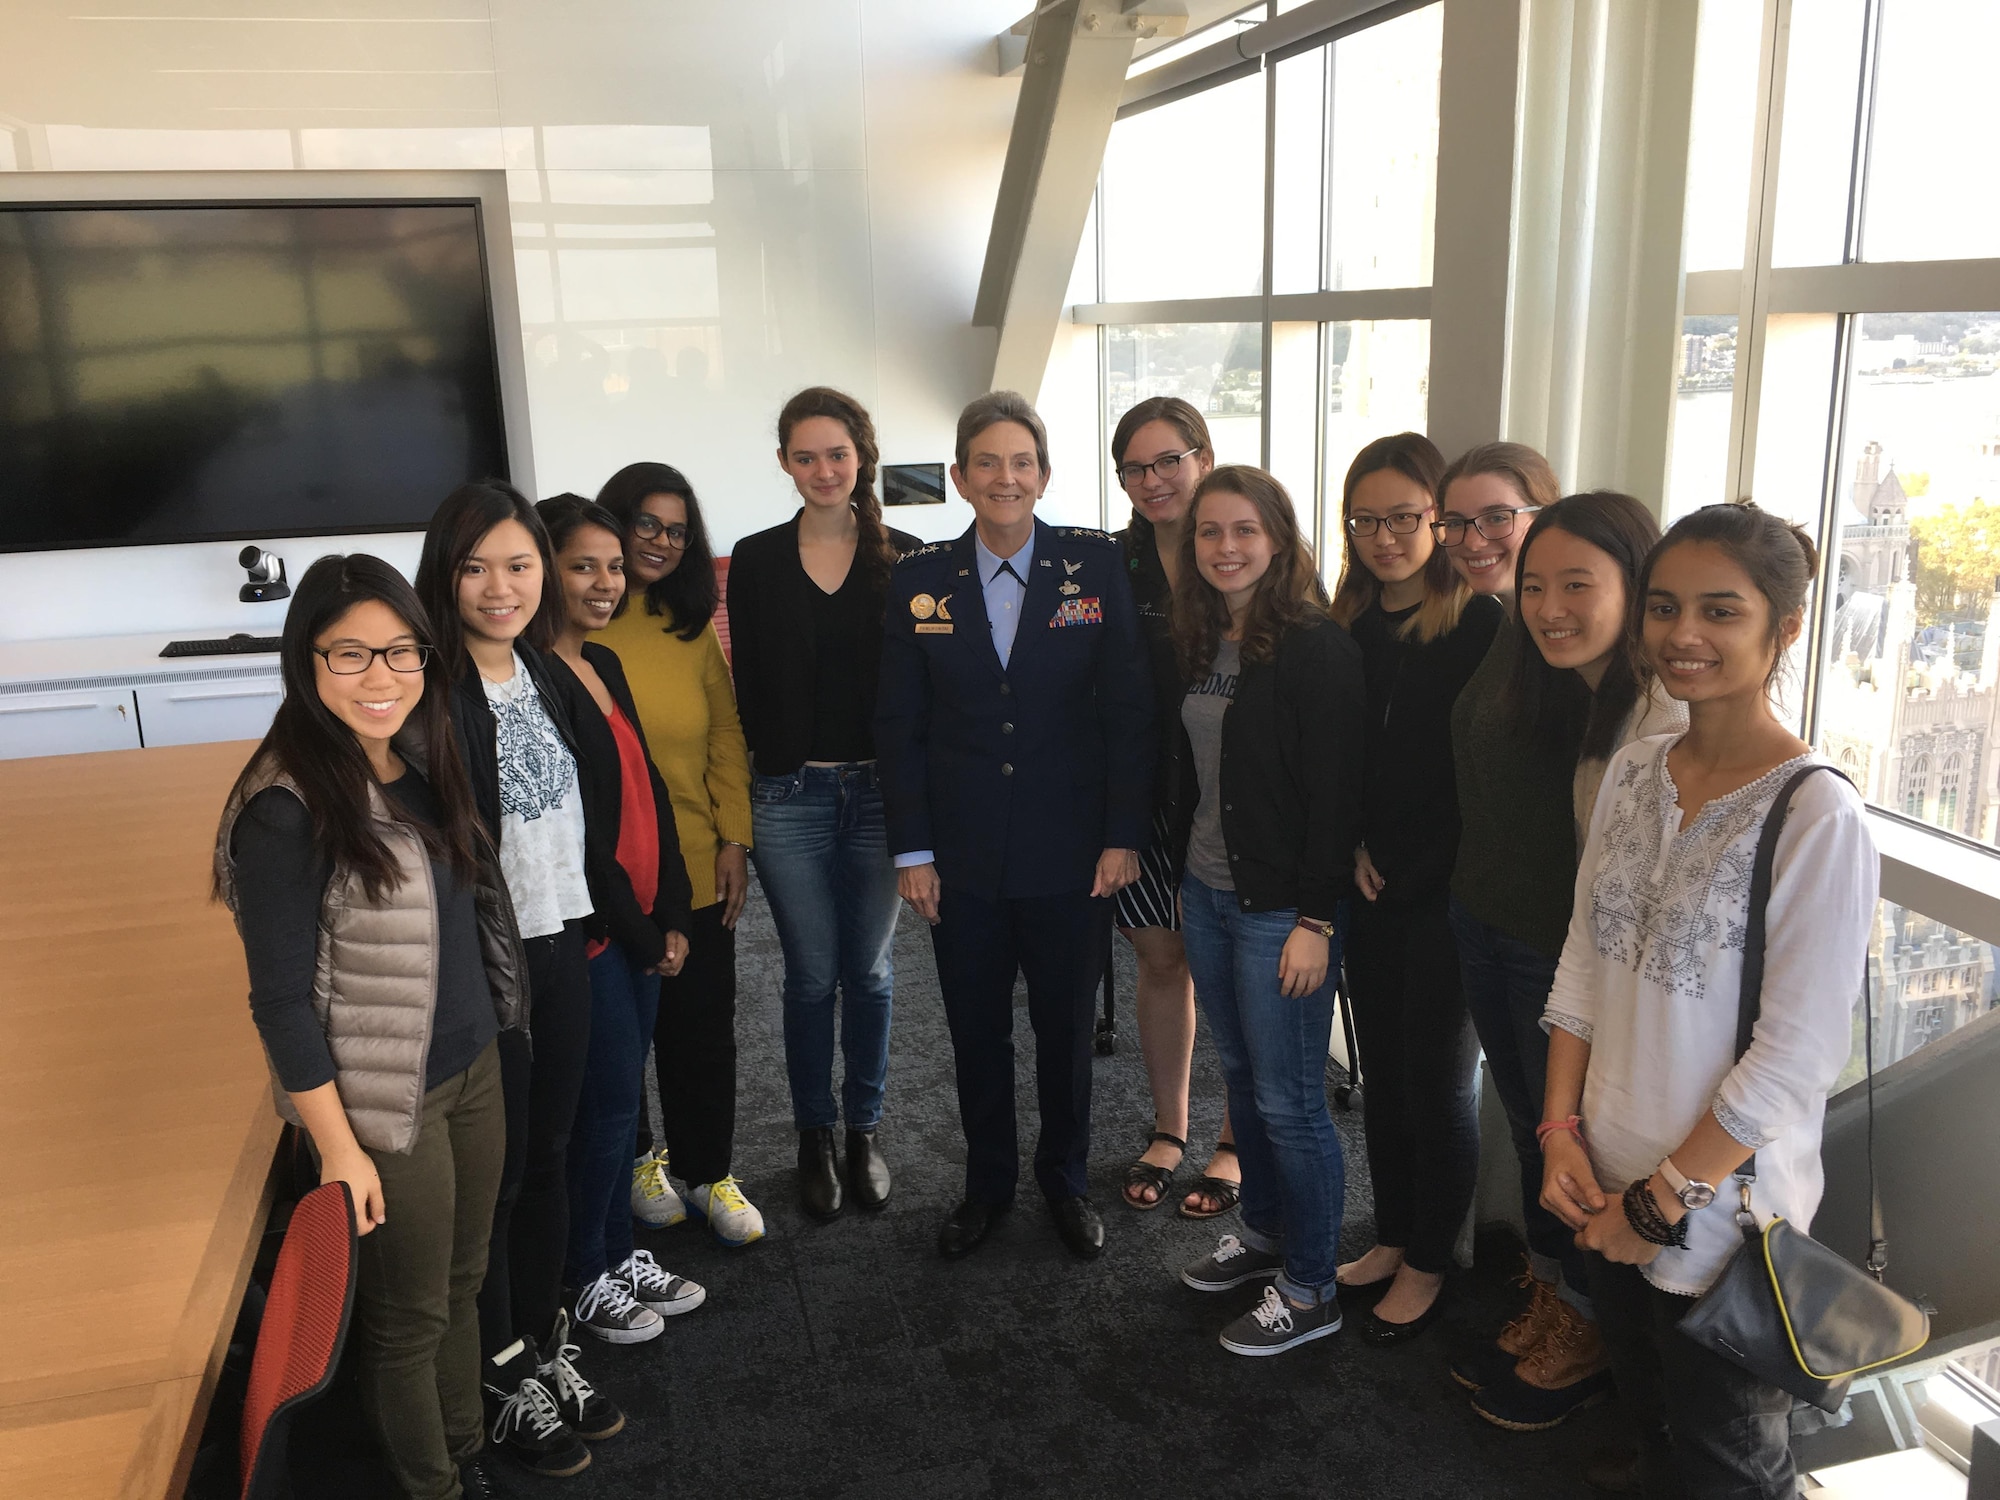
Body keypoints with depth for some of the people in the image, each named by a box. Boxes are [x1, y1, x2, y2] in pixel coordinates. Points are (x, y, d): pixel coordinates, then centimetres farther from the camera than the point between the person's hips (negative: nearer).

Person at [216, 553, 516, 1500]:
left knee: (464, 1286, 20)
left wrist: (490, 1051, 12)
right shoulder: (287, 807, -20)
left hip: (475, 1072, 6)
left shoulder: (423, 766, 2)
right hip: (387, 1102, -6)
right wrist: (338, 1149, -14)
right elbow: (281, 999, -17)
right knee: (409, 1315, 13)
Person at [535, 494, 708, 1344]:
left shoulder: (604, 666, 10)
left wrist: (671, 914, 6)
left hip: (641, 925, 8)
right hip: (590, 928, -8)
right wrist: (640, 931, -11)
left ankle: (619, 1251, 32)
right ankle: (587, 1279, 21)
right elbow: (572, 831, -19)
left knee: (622, 1093, 17)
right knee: (609, 1098, 3)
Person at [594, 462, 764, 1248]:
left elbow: (727, 736, 6)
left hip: (695, 869, 3)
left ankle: (707, 1171, 29)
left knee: (703, 1028, 10)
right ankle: (633, 1161, 36)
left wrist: (734, 837, 0)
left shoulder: (694, 629, 5)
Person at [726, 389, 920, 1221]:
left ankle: (864, 1130, 28)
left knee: (869, 970, 11)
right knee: (812, 974, 9)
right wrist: (783, 760, -5)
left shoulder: (904, 557, 0)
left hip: (880, 791, 0)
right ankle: (814, 1137, 26)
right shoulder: (757, 560, 1)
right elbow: (749, 685, 2)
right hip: (790, 796, 0)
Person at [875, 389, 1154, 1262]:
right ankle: (987, 1184, 34)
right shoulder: (920, 583, 0)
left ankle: (1065, 1180, 35)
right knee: (976, 1033, 13)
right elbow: (899, 726, 2)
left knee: (1065, 1028, 13)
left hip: (1071, 857, -1)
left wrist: (1124, 835, -8)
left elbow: (1130, 709, -4)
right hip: (963, 861, 1)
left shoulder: (1095, 568, -4)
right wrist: (912, 850, -2)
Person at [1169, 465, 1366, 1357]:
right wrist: (1184, 874, 14)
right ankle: (1263, 1233, 37)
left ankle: (1310, 1291, 19)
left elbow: (1335, 794, -17)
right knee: (1241, 1077, 19)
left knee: (1288, 1101, 2)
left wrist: (1315, 920, -18)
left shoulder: (1316, 647, -15)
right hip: (1206, 895, 7)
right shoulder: (1199, 642, 8)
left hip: (1281, 907, -7)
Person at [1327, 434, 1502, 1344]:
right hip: (1369, 892, 6)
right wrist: (1350, 850, -3)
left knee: (1438, 1081, 8)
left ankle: (1428, 1266, 25)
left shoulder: (1481, 626, -12)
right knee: (1381, 1071, 16)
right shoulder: (1346, 626, 5)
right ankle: (1392, 1240, 34)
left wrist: (1411, 865, -11)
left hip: (1446, 895, -5)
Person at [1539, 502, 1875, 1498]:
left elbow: (1796, 1058, -19)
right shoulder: (1632, 771, 0)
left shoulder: (1817, 816, -20)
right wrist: (1562, 1135, -2)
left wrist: (1664, 1197, -13)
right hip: (1608, 1193, 5)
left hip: (1723, 1210, -5)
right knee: (1644, 1419, 24)